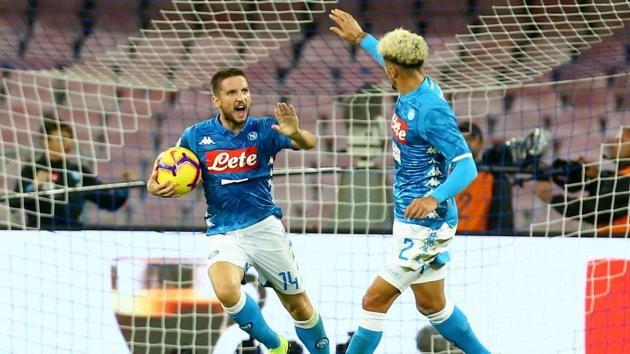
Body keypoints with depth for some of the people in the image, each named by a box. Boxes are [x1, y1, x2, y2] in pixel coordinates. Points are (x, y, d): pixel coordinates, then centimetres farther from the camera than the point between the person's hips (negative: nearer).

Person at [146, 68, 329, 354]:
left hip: (264, 226, 0)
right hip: (223, 232, 0)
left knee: (299, 306, 6)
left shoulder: (264, 130, -9)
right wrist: (154, 186, -14)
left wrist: (295, 133, -46)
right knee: (226, 292, -27)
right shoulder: (196, 136, -5)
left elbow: (309, 144, -23)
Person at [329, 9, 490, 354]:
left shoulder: (430, 110, -24)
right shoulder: (420, 86, 3)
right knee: (432, 305, 19)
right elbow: (396, 60, 28)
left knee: (374, 300, -6)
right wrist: (360, 37, 37)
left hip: (424, 226, -10)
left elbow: (467, 166, -29)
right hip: (417, 222, 10)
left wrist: (434, 198, -44)